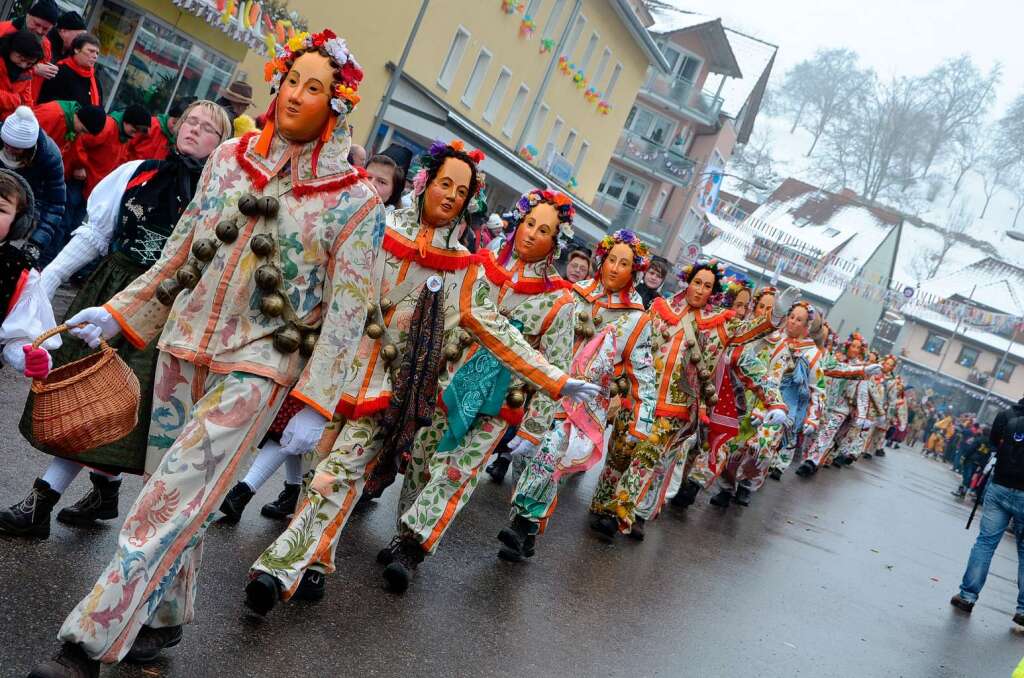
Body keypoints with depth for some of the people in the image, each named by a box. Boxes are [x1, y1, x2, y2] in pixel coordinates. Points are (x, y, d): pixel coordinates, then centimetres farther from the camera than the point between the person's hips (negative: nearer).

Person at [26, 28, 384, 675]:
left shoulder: (355, 199, -6)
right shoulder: (229, 158, 6)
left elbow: (346, 309, -8)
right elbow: (181, 251, 15)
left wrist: (315, 403, -12)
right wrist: (119, 312, 11)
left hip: (259, 365, -4)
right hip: (184, 346, 5)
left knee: (172, 500, -10)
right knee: (180, 495, 12)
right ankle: (166, 618, 31)